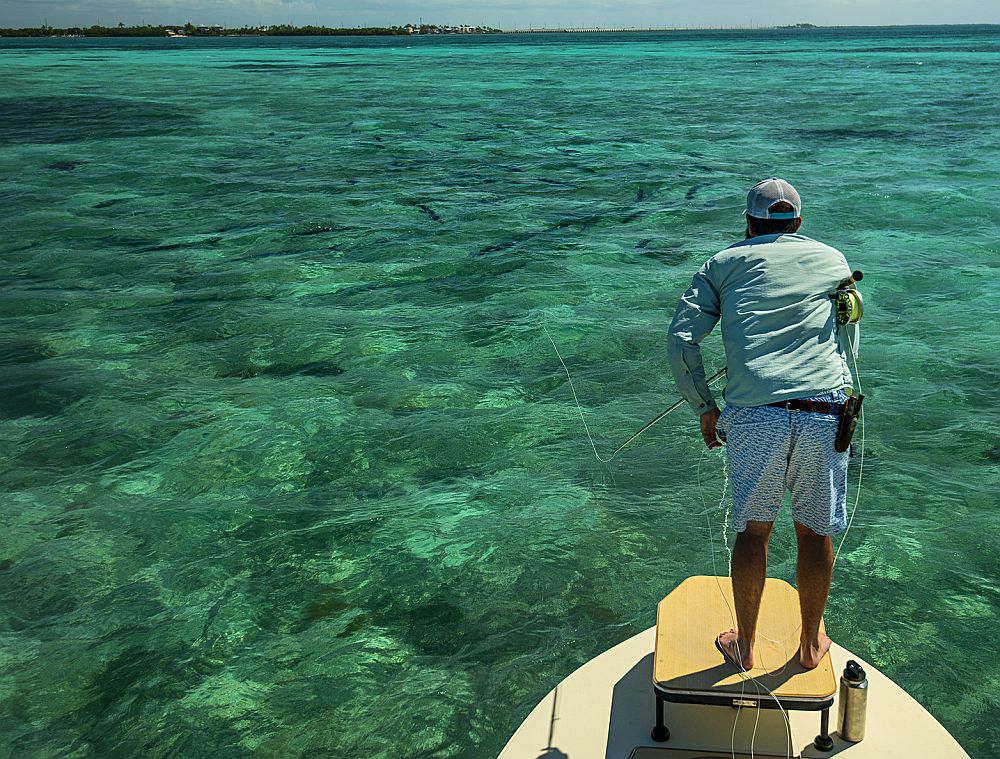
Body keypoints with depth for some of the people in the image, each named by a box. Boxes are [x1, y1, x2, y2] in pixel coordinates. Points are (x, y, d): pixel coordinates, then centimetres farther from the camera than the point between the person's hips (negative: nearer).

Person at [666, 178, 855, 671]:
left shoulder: (725, 263, 14)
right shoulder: (834, 260, 20)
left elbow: (680, 341, 4)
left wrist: (703, 408, 14)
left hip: (753, 414, -1)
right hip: (825, 412, 1)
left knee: (753, 527, 15)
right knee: (814, 529, 16)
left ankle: (744, 645, 28)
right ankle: (811, 644, 33)